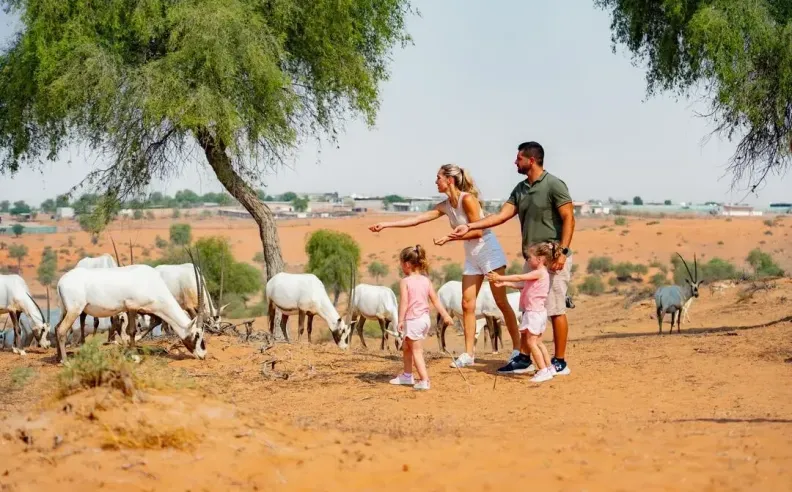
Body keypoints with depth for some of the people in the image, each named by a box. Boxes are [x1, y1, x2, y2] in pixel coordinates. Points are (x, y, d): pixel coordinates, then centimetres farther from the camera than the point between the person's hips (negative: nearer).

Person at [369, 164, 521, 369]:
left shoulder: (467, 199, -16)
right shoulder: (445, 206, 7)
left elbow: (477, 231, -19)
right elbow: (417, 219, 9)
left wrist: (449, 238, -18)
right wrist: (386, 225, 7)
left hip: (489, 252, -8)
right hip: (472, 256, 8)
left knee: (501, 301, -5)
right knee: (467, 304, 2)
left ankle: (517, 348, 1)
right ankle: (468, 354, 4)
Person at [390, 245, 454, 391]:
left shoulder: (405, 281, -12)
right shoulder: (426, 280, 6)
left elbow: (404, 302, -18)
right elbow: (435, 300, 5)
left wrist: (400, 320, -17)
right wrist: (445, 315, 9)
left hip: (412, 320, -7)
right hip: (425, 318, 7)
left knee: (417, 351, -1)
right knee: (406, 346, 24)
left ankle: (424, 380, -9)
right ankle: (407, 375, 35)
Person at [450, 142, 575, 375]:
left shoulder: (554, 185, -10)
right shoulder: (520, 189, 12)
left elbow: (569, 219, -14)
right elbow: (502, 215, 9)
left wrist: (562, 251, -22)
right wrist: (470, 226, 1)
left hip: (553, 259, -8)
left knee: (555, 310, -4)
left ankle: (560, 362, 2)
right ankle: (525, 357, 18)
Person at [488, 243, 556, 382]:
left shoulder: (539, 273, -15)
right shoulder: (539, 274, 16)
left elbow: (519, 278, -21)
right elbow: (522, 285, 17)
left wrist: (500, 277, -18)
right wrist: (504, 283, 11)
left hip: (535, 312, -10)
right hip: (535, 312, 10)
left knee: (531, 342, -9)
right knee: (537, 342, 18)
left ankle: (543, 370, -10)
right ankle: (549, 367, 24)